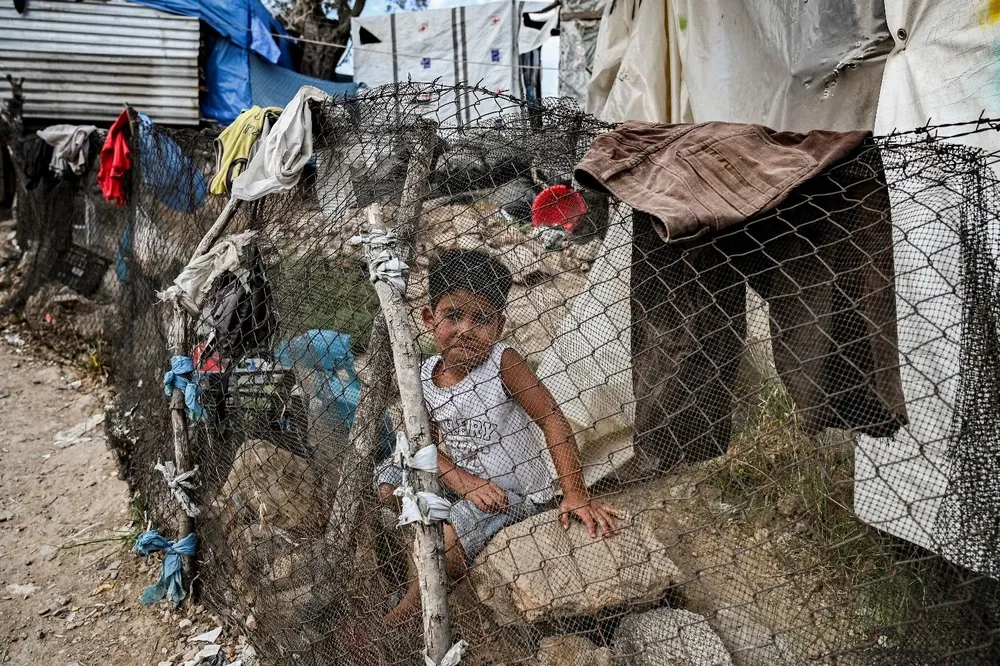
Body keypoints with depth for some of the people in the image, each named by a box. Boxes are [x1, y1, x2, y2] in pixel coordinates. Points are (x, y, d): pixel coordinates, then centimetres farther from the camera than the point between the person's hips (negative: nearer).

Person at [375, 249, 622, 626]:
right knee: (387, 482, 2)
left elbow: (552, 419, -23)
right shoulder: (425, 376, -6)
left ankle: (419, 599, 7)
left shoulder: (502, 362, -21)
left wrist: (575, 492, -29)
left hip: (517, 494, -6)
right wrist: (464, 482, -20)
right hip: (464, 485, 6)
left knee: (440, 542, -25)